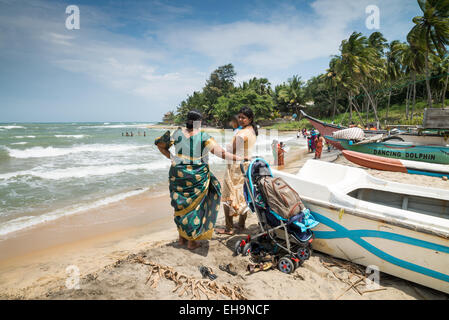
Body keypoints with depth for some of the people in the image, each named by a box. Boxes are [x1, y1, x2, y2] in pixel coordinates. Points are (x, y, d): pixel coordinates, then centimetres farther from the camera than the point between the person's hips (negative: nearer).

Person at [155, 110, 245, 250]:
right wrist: (239, 158, -7)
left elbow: (160, 144, 8)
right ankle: (192, 241, 20)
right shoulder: (204, 136, -10)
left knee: (181, 205, 18)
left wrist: (171, 157, 11)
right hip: (197, 175, -3)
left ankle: (182, 237, 32)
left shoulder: (178, 133, 0)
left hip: (178, 174, 4)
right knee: (195, 206, 10)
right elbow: (220, 152, -13)